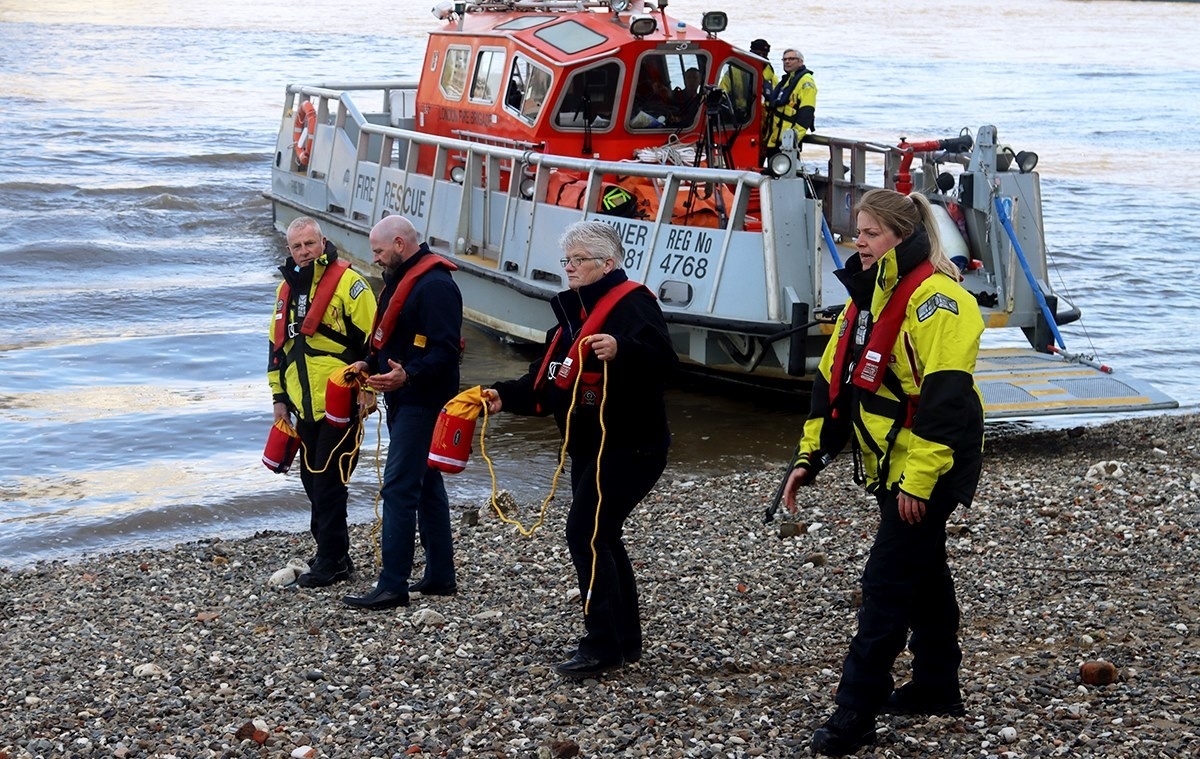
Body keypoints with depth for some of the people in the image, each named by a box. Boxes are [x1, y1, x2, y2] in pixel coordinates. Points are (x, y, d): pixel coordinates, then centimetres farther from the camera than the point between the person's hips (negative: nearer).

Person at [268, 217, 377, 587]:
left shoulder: (347, 282, -8)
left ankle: (331, 561, -2)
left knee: (328, 481, -7)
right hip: (305, 405, 8)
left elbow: (373, 340, -9)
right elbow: (277, 345, 22)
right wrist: (279, 397, 19)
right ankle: (333, 553, 23)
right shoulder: (287, 289, 15)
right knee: (313, 480, 13)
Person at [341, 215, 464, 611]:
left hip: (420, 403, -11)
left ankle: (393, 586, -9)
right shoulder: (401, 279, 16)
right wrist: (370, 364, 11)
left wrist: (408, 375, -36)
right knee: (426, 485, 15)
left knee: (399, 488, -11)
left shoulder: (435, 286, -18)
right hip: (404, 401, 11)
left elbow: (445, 351, -25)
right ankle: (440, 575, 23)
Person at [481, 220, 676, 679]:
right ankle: (626, 642, 21)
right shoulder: (574, 312, 18)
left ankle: (602, 645, -12)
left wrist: (621, 350, -47)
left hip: (628, 447, -10)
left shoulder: (631, 303, -12)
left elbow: (662, 359, -29)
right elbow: (546, 383, 19)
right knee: (601, 538, 12)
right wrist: (506, 397, 3)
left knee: (586, 533, -15)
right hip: (589, 448, 10)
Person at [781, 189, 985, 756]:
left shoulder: (935, 299, -18)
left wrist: (919, 478, -25)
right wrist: (809, 457, 11)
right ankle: (937, 688, 32)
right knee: (922, 571, 19)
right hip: (888, 468, 9)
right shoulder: (866, 298, 12)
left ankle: (856, 712, -6)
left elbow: (945, 397, -24)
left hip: (926, 472, -9)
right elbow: (833, 380, 16)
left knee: (887, 582, -9)